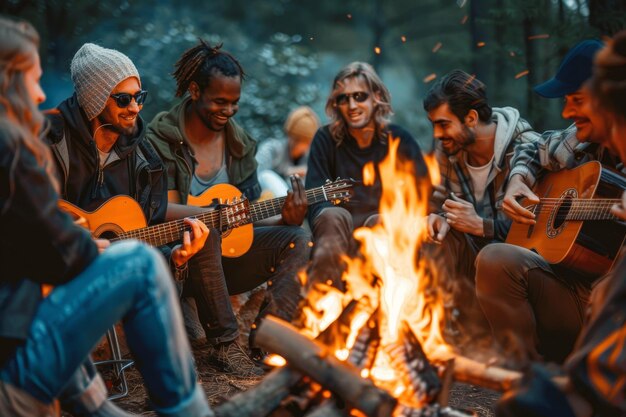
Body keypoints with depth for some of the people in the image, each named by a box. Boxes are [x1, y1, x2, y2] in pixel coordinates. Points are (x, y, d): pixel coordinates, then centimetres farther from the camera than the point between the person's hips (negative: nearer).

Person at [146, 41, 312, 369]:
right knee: (205, 232, -38)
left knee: (299, 240, -14)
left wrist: (286, 221, -12)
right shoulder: (162, 138, -9)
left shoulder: (239, 144, 7)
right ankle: (224, 341, -26)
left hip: (225, 255, 6)